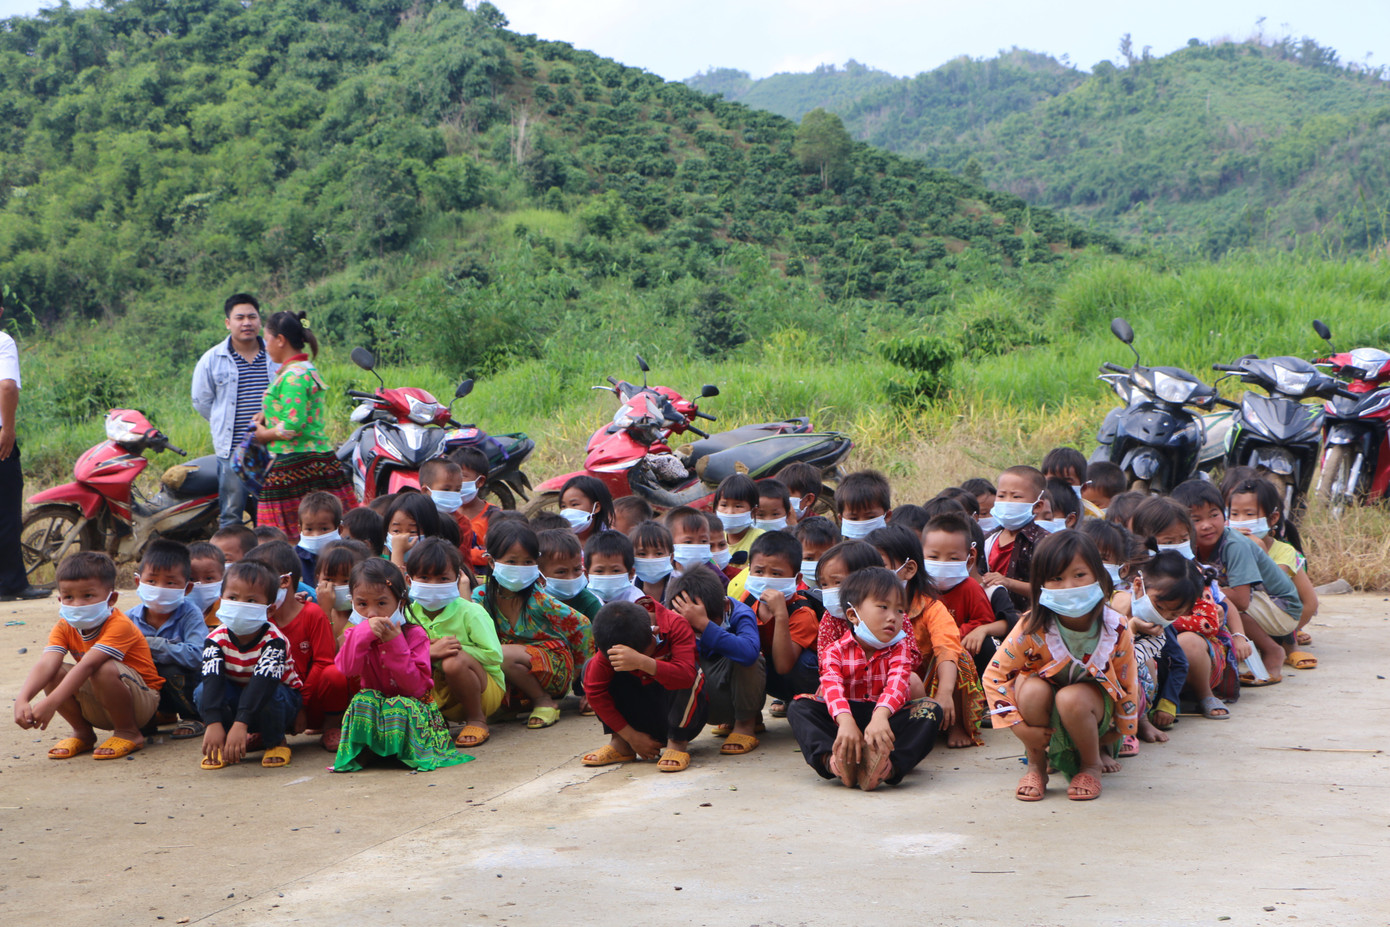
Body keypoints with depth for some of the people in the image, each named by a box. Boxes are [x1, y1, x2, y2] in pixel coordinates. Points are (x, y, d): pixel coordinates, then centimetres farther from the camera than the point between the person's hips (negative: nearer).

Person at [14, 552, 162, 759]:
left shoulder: (119, 626, -24)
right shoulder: (64, 628, -3)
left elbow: (87, 666, -37)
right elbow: (45, 664, -22)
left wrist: (50, 703, -47)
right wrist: (22, 700, -41)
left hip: (141, 702, -6)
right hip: (96, 711, 6)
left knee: (104, 669, -35)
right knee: (54, 673, -18)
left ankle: (128, 733, -12)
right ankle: (82, 733, 5)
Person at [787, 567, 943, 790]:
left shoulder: (898, 649, 0)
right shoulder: (836, 651, -3)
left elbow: (897, 684, -22)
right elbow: (832, 687, -24)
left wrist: (880, 716, -46)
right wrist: (845, 720, -48)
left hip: (886, 718, 0)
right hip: (847, 716, 0)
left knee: (931, 710, -25)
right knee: (799, 707, -19)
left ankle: (889, 766, -52)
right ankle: (831, 760, -48)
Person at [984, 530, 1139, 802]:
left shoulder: (1116, 629, -21)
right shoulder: (1033, 629, -24)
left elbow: (1128, 683, -5)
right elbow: (994, 676, -16)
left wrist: (1120, 730, 6)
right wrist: (1021, 727, -20)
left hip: (1094, 706, 0)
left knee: (1071, 699, -34)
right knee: (1032, 689, -33)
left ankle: (1091, 766, -4)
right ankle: (1036, 767, -8)